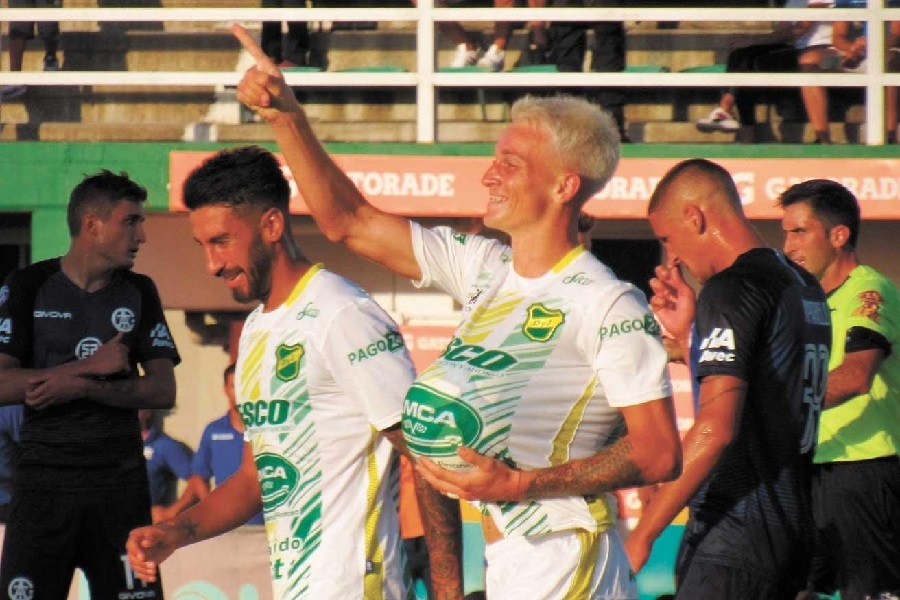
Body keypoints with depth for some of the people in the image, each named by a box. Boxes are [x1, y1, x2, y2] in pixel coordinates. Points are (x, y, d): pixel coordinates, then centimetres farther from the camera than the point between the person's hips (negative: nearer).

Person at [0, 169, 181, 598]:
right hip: (43, 478, -2)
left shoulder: (139, 293, 9)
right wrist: (90, 366, -15)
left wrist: (80, 387, -14)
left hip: (121, 480, 2)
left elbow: (164, 391, 0)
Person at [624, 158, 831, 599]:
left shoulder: (732, 289, -12)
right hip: (793, 526, 10)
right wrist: (688, 334, 17)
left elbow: (716, 428, -21)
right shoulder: (804, 287, 16)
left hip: (736, 537, -9)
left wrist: (643, 532, -18)